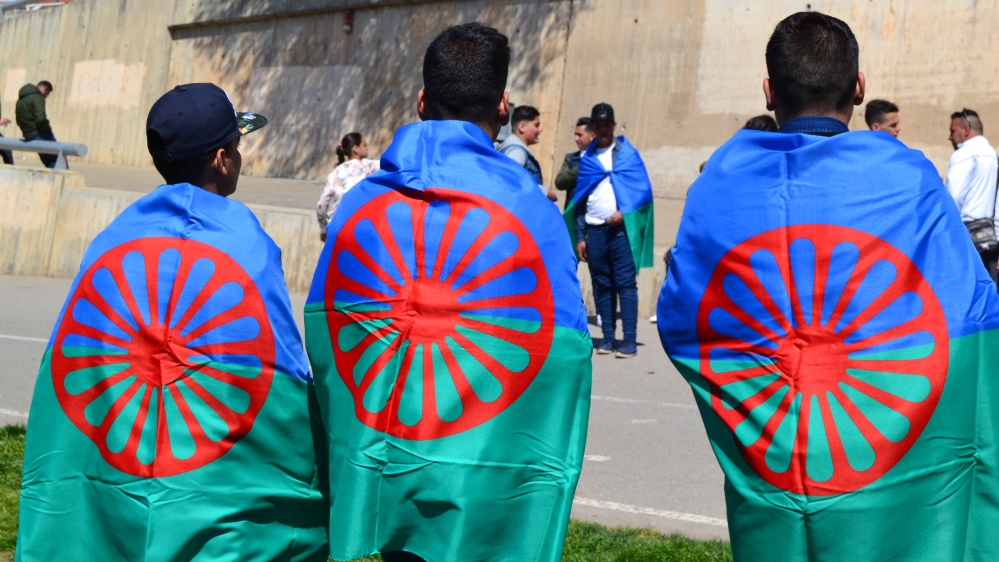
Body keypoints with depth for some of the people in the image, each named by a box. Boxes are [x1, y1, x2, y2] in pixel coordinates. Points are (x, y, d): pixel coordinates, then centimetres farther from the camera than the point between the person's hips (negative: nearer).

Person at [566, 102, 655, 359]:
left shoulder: (628, 153, 5)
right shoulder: (587, 158, 13)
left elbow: (644, 190, -1)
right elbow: (580, 199, 14)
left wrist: (624, 213, -15)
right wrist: (579, 237, 9)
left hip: (622, 228, -4)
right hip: (594, 229, 4)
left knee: (625, 283, -7)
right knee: (601, 285, 5)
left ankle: (630, 340, -8)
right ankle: (608, 337, 10)